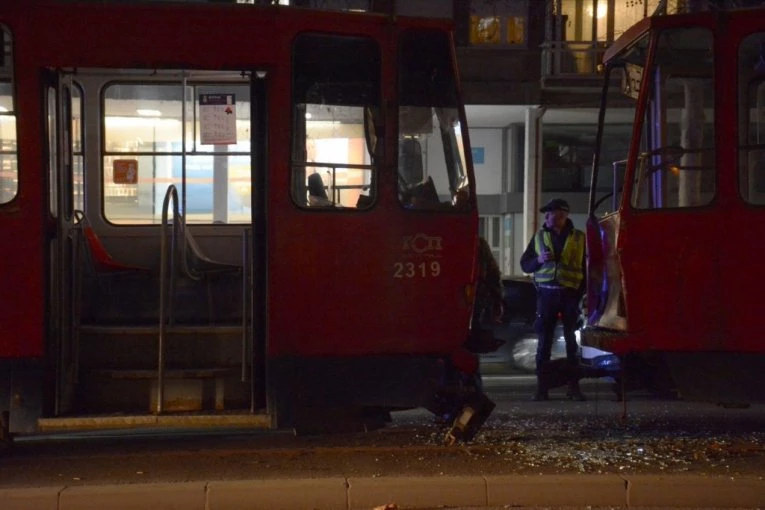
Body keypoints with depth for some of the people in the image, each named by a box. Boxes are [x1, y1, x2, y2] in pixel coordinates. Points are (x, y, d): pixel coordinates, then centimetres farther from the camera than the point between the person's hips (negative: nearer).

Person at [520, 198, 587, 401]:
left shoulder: (579, 238, 4)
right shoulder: (539, 236, 9)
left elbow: (586, 268, 7)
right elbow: (525, 264, 10)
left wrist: (582, 293, -4)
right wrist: (539, 259, -10)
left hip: (570, 295, -1)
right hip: (546, 294, 1)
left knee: (572, 341, 4)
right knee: (544, 342, 0)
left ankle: (574, 387, 10)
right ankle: (542, 388, 2)